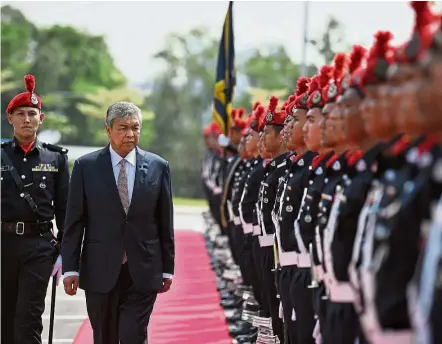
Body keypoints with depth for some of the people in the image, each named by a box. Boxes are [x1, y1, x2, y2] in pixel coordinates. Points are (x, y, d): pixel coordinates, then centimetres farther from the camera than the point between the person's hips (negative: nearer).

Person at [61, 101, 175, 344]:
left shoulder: (158, 167, 3)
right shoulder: (86, 166, 0)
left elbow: (165, 222, 7)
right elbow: (74, 222, 1)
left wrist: (167, 267, 7)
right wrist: (70, 268, -4)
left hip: (143, 271, 0)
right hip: (100, 271, 0)